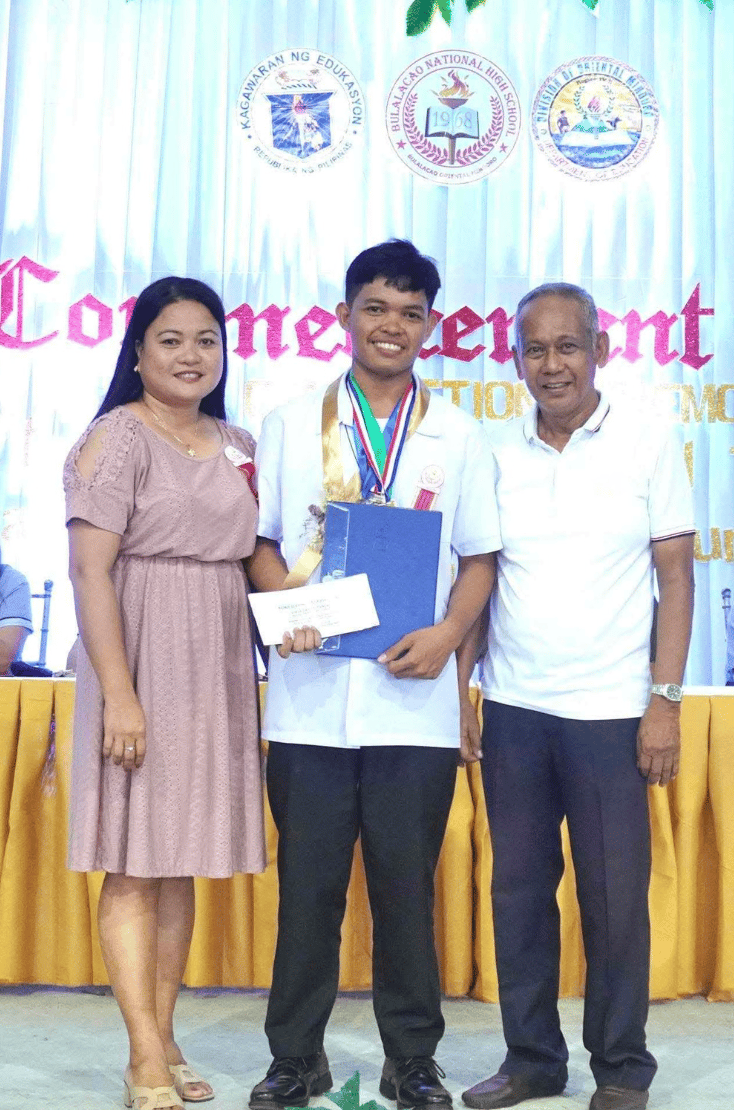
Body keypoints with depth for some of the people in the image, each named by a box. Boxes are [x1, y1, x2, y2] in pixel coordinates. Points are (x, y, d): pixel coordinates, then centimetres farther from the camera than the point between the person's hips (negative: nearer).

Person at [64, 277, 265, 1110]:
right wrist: (118, 694, -19)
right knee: (135, 863, -2)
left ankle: (161, 1041, 21)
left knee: (184, 860, 11)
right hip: (141, 660, -6)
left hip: (216, 666, 7)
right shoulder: (116, 438, -7)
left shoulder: (237, 445, 13)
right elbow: (90, 571, -14)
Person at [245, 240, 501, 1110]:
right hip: (309, 700, 0)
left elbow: (479, 557, 8)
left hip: (414, 702, 0)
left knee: (407, 883, 6)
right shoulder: (290, 425, 9)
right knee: (308, 883, 6)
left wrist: (447, 633, -10)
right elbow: (261, 540, 8)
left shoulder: (458, 436, 9)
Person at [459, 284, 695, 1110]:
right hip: (511, 708, 3)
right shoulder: (495, 455, 6)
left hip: (611, 709, -3)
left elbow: (676, 576, -1)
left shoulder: (648, 447, -1)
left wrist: (665, 699, -6)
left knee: (615, 895, 4)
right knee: (519, 887, 9)